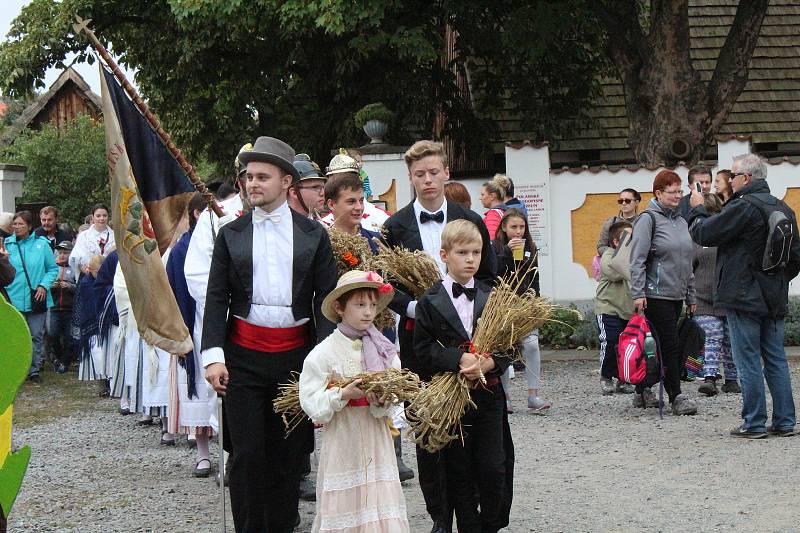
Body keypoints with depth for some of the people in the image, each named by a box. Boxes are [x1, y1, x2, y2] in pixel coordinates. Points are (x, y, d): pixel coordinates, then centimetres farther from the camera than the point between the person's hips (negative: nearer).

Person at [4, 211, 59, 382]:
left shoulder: (41, 244, 1)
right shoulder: (7, 244, 5)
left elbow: (53, 269, 4)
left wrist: (43, 286, -8)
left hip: (36, 299, -1)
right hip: (13, 299, 1)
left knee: (36, 335, 4)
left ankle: (34, 369, 14)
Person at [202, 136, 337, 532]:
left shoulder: (314, 235, 5)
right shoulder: (230, 235, 6)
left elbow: (326, 298, 3)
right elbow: (216, 298, 3)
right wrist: (213, 355, -7)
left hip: (295, 353, 0)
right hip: (244, 354, 0)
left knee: (288, 452, 6)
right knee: (247, 453, -2)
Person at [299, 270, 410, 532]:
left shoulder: (384, 350, 4)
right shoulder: (324, 353, -5)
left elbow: (393, 404, 1)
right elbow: (311, 404, -9)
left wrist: (381, 402, -20)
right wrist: (342, 394, -22)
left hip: (376, 443, 3)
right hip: (342, 441, -3)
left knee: (381, 508, 0)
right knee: (345, 506, -1)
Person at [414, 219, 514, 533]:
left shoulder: (491, 297, 5)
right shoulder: (430, 301, -2)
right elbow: (424, 350, -7)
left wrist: (490, 362, -17)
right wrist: (459, 359, -21)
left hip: (488, 394, 2)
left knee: (493, 468, 0)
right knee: (459, 471, 5)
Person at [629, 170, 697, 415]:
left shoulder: (681, 221, 17)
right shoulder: (648, 218, -7)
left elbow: (687, 263, 22)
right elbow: (637, 259, -12)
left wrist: (691, 296, 20)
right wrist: (638, 293, -19)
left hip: (676, 295, 7)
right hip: (657, 294, -7)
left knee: (656, 346, 10)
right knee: (669, 345, -9)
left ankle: (642, 392, 18)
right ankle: (676, 397, -6)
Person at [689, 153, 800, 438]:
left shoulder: (743, 207, -16)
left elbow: (703, 234, -12)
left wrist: (698, 210, 6)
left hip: (744, 297, -8)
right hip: (774, 299, 8)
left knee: (748, 361, -2)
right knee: (776, 359, 10)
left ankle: (754, 423, 1)